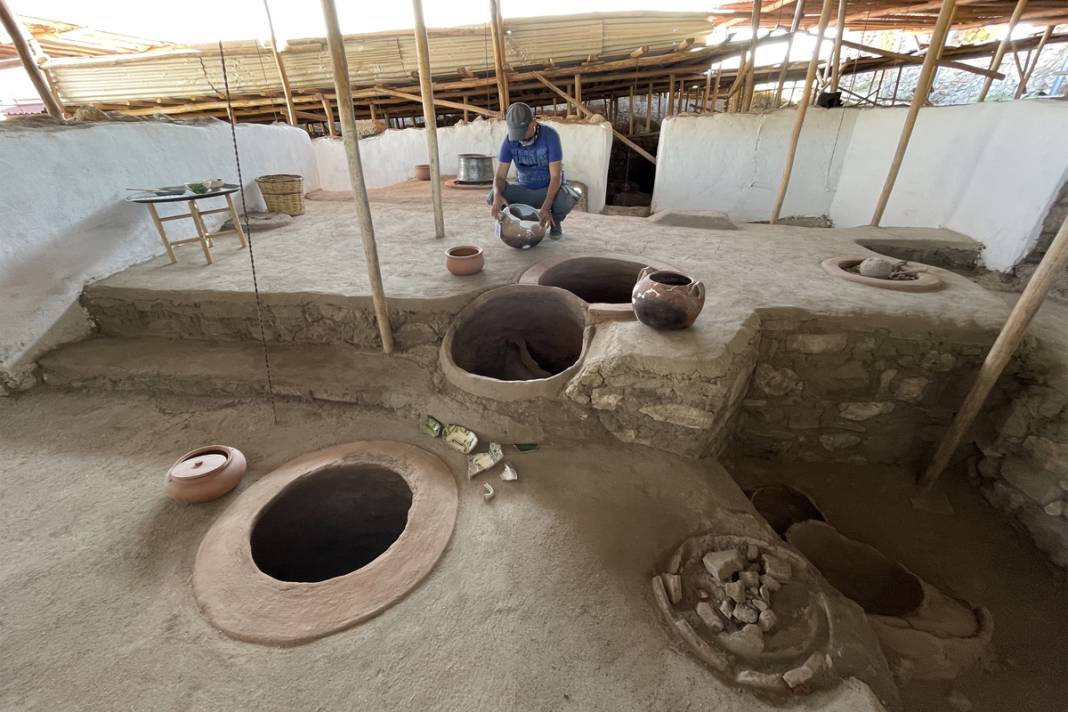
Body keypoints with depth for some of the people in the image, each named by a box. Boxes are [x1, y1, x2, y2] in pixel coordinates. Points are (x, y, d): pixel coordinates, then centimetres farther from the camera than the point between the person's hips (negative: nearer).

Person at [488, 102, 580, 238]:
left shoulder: (550, 135, -24)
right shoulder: (509, 140, -15)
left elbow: (556, 176, -28)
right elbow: (500, 176, -19)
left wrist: (546, 207, -43)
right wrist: (497, 195, -43)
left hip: (551, 188, -2)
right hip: (524, 189, 3)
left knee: (568, 198, -38)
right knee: (492, 197, -24)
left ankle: (555, 222, -2)